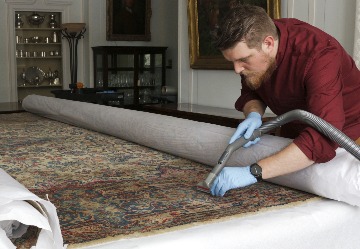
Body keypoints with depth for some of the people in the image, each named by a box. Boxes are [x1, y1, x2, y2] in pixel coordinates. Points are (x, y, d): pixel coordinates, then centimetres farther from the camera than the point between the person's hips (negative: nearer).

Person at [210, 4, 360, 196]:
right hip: (293, 134, 6)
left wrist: (253, 172, -54)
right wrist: (253, 115, -27)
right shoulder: (251, 44, -19)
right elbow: (250, 92, -2)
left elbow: (322, 139, -48)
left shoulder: (319, 56, -38)